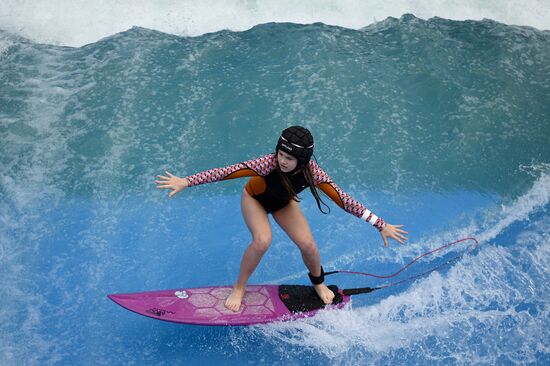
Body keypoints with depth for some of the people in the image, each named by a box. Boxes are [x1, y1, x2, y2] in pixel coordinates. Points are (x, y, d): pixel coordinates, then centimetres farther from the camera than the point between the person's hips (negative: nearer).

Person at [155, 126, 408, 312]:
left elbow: (343, 200, -29)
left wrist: (381, 225, -27)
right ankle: (239, 288, -4)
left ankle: (318, 284, 24)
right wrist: (186, 181, -48)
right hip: (255, 199, -2)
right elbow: (230, 171, -44)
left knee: (308, 244, -10)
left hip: (283, 203, 3)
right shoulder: (270, 163, -41)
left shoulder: (312, 172, -33)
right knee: (262, 240, -29)